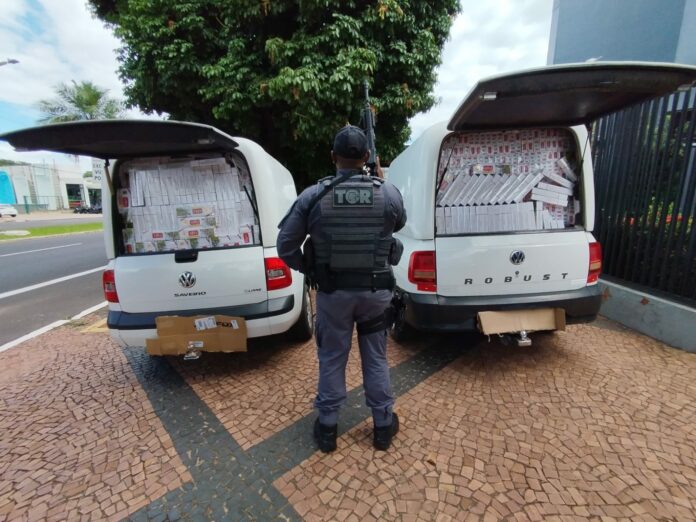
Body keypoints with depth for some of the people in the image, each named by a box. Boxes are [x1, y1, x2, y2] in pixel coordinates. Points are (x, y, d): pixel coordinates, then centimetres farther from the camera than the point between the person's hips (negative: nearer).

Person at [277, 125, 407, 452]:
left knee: (331, 359, 17)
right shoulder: (389, 193, -7)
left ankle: (327, 428, 33)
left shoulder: (312, 196, -10)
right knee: (376, 358, 19)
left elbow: (285, 245, -6)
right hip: (377, 290, 1)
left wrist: (309, 270, 9)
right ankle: (383, 425, 35)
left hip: (332, 292, -1)